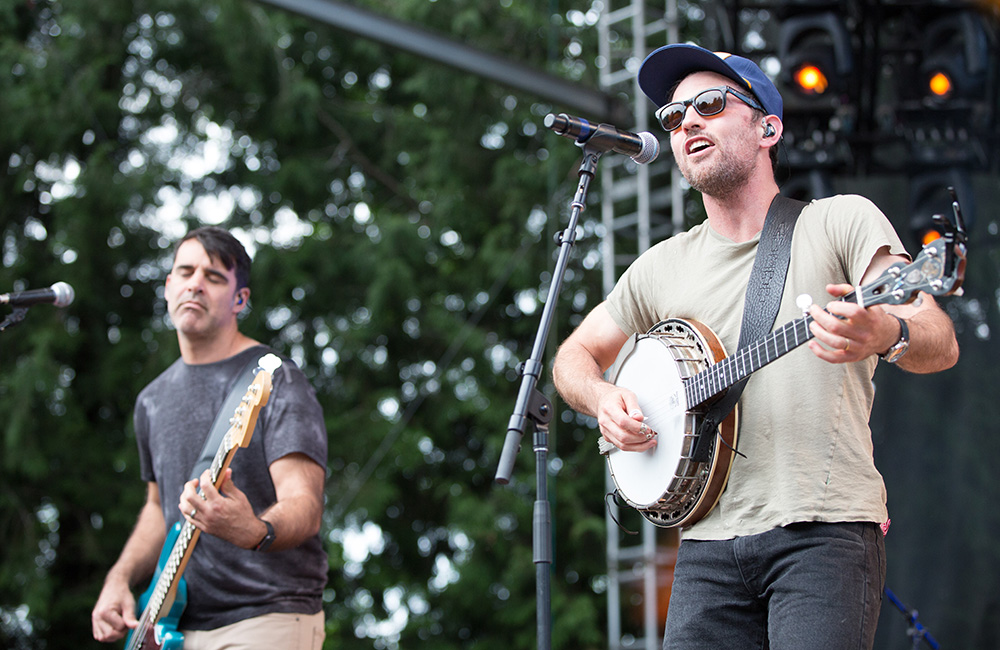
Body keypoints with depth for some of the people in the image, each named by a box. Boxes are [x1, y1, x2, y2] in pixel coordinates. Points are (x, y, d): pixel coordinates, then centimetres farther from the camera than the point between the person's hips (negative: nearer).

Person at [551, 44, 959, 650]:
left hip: (826, 528, -4)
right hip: (709, 541, 4)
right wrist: (601, 398, 4)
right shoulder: (662, 267, 16)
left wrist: (884, 334, -32)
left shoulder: (842, 221, 3)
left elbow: (941, 344, -9)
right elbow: (575, 354, 28)